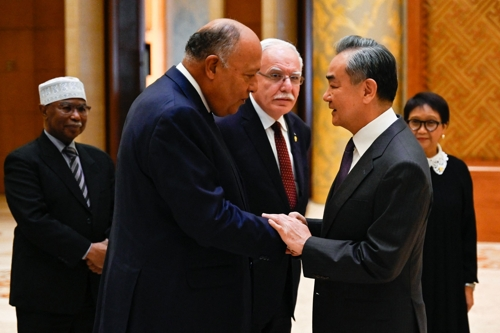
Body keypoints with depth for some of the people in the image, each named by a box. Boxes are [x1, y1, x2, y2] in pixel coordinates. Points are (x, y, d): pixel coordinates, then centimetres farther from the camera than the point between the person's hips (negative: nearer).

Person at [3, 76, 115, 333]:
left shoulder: (100, 160, 14)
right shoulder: (23, 161, -6)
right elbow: (34, 220, -17)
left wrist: (110, 246, -12)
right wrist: (87, 251, -21)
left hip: (98, 290, 6)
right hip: (45, 294, -5)